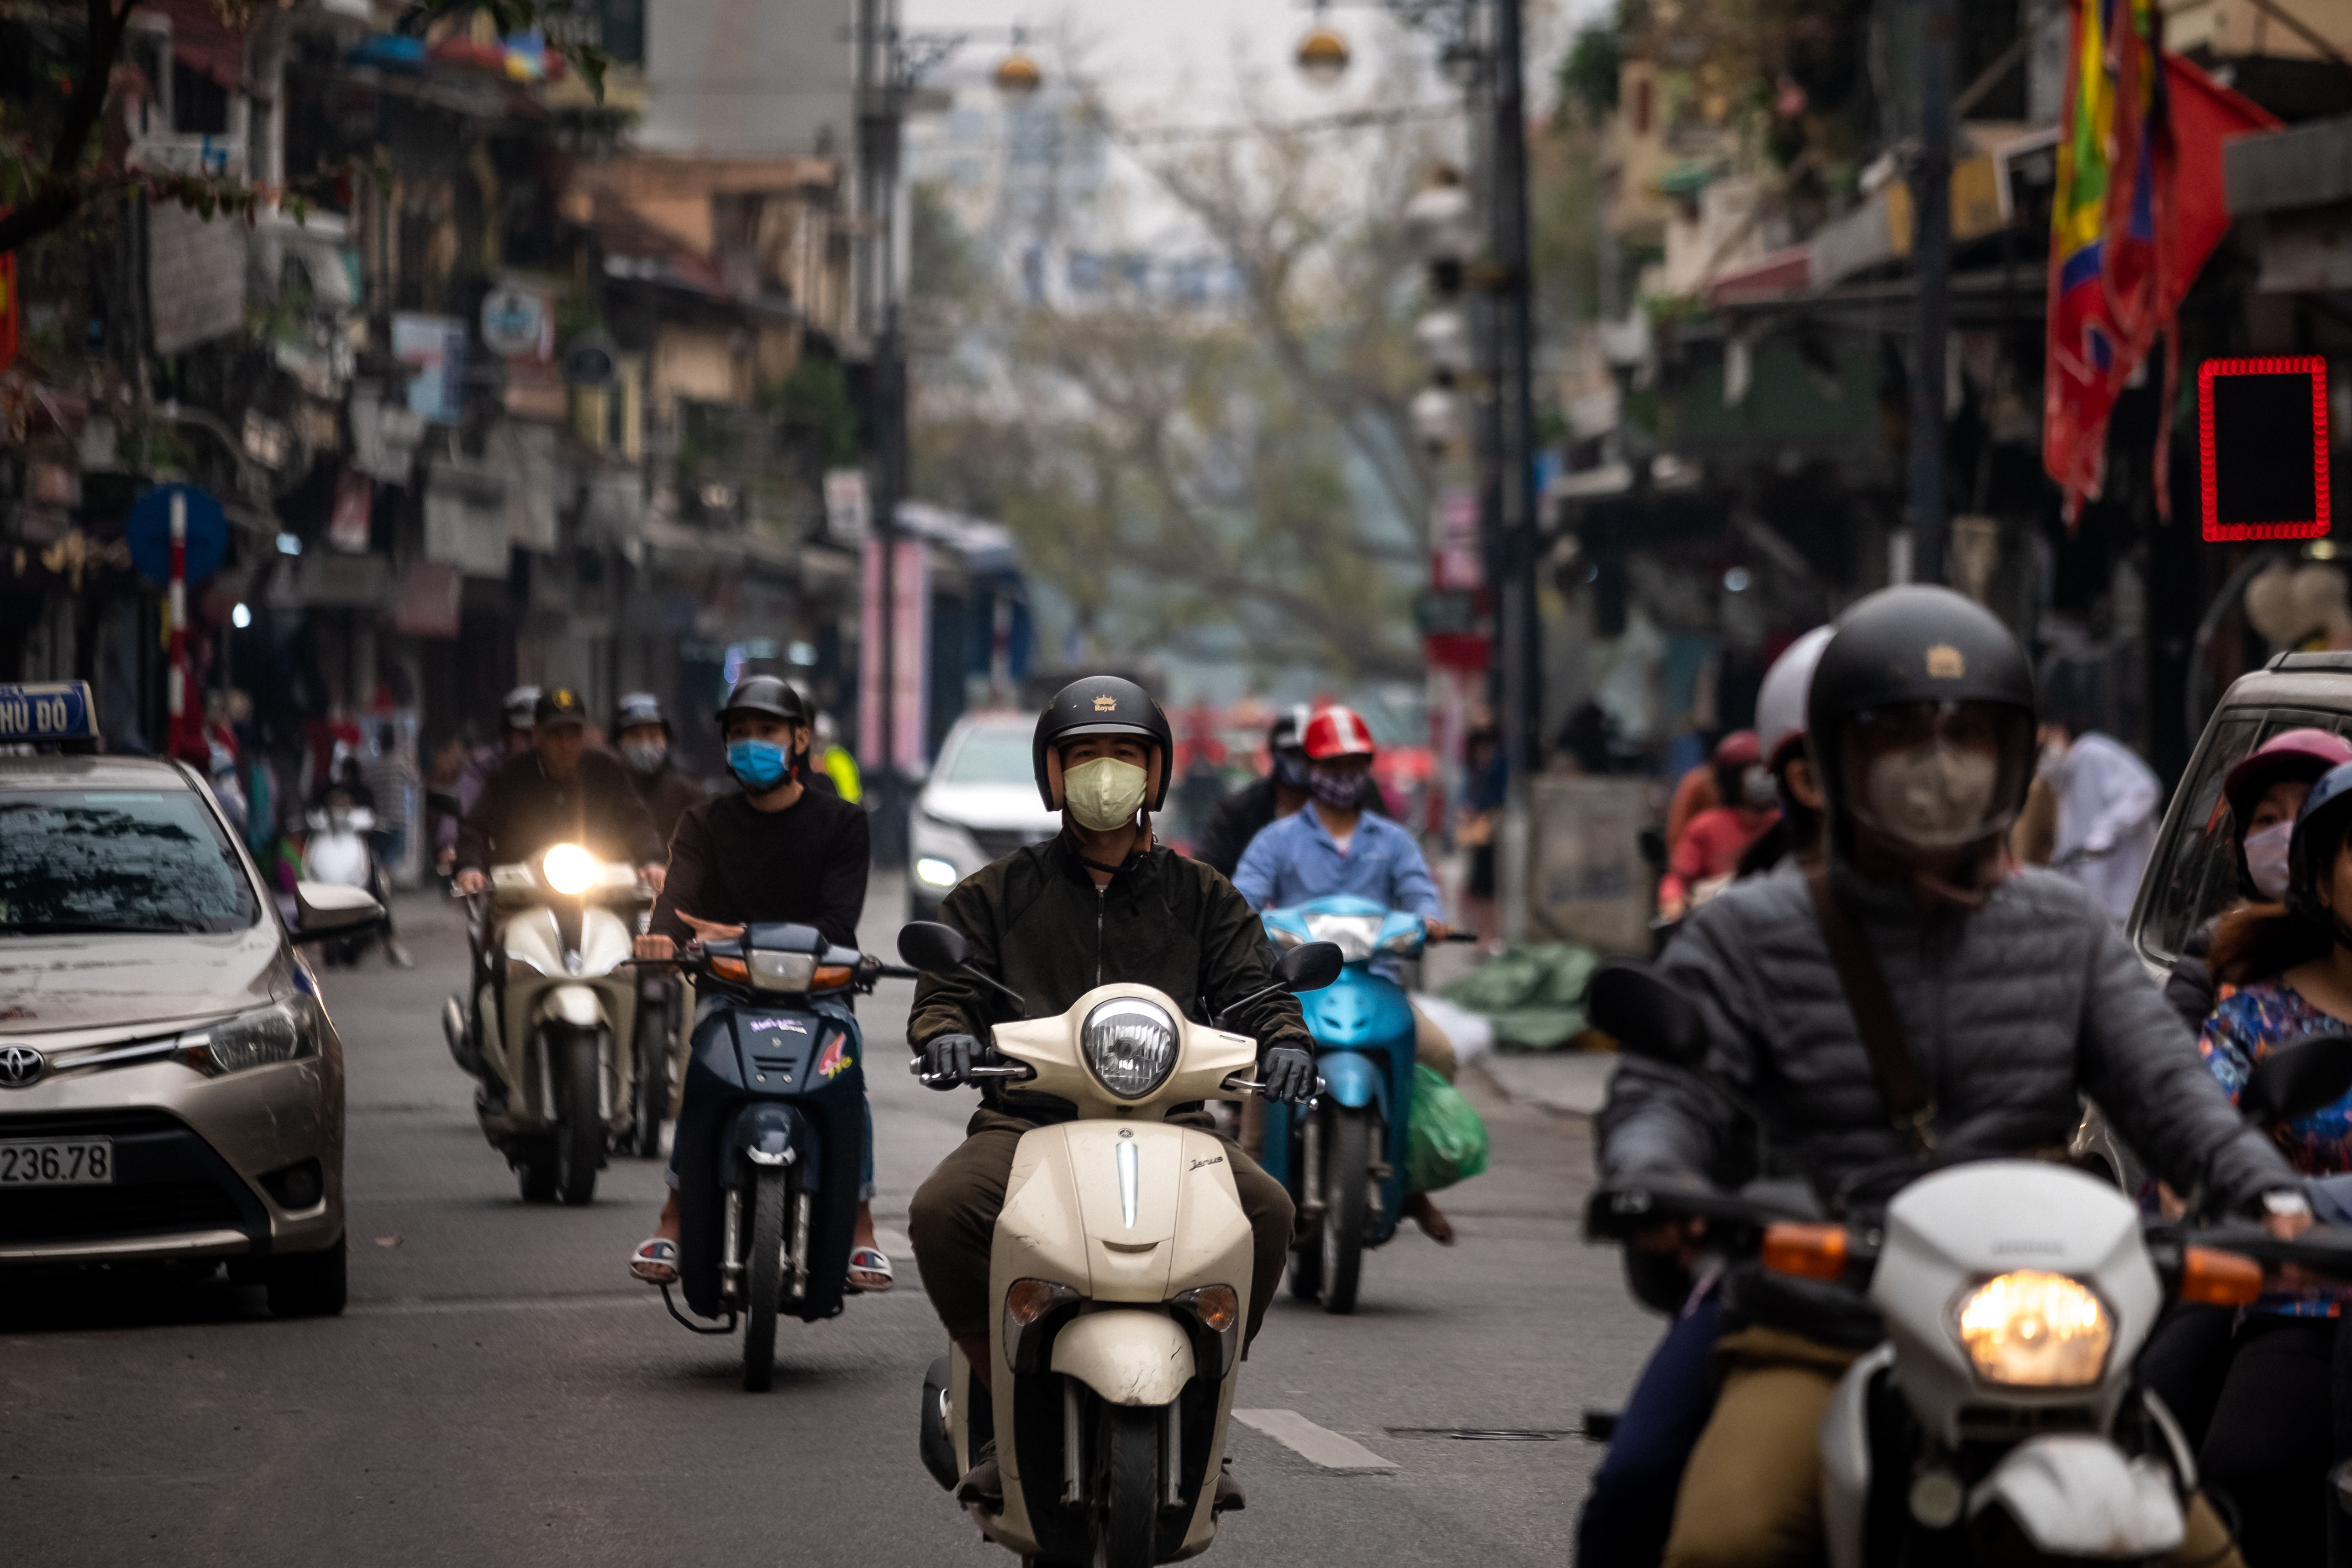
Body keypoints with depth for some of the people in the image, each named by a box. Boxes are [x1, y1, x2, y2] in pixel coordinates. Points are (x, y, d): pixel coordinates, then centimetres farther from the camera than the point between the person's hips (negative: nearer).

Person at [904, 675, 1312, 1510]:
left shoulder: (1199, 895, 18)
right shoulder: (997, 894, 16)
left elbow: (1250, 987, 8)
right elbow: (947, 982, 8)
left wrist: (1284, 1039, -16)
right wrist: (944, 1033, -17)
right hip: (1026, 1121, 0)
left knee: (1266, 1211, -29)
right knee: (942, 1212, -33)